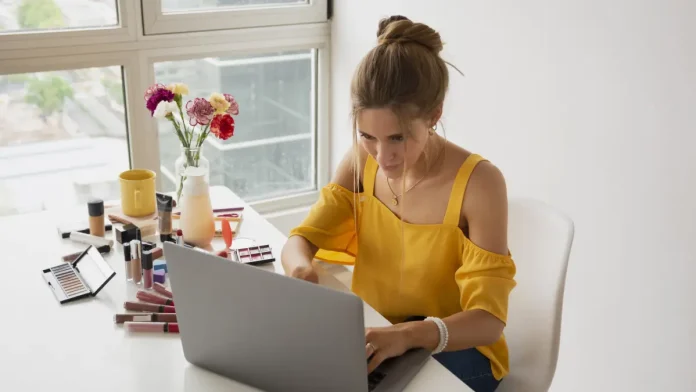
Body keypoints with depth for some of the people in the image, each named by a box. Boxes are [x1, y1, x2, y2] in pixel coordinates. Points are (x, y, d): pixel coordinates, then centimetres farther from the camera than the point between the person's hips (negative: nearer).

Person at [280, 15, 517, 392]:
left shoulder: (478, 183, -23)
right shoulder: (360, 162, -8)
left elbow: (488, 321, -25)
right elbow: (300, 240, -5)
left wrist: (408, 334, -44)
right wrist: (301, 267, -30)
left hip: (456, 348, -4)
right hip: (374, 337, 4)